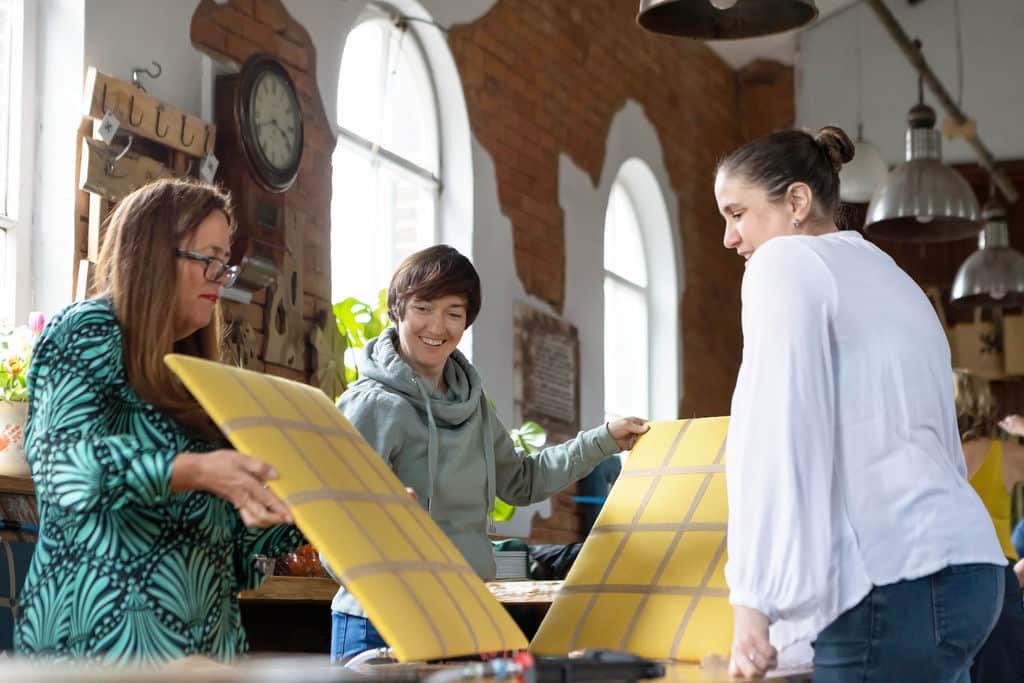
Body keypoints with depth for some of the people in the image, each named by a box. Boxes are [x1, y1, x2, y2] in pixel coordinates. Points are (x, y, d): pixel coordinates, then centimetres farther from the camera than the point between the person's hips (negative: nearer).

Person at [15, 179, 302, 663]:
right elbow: (62, 460, -21)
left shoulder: (185, 375, 18)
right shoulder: (91, 332, -3)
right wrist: (193, 470, -34)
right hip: (106, 633, -7)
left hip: (198, 639, 8)